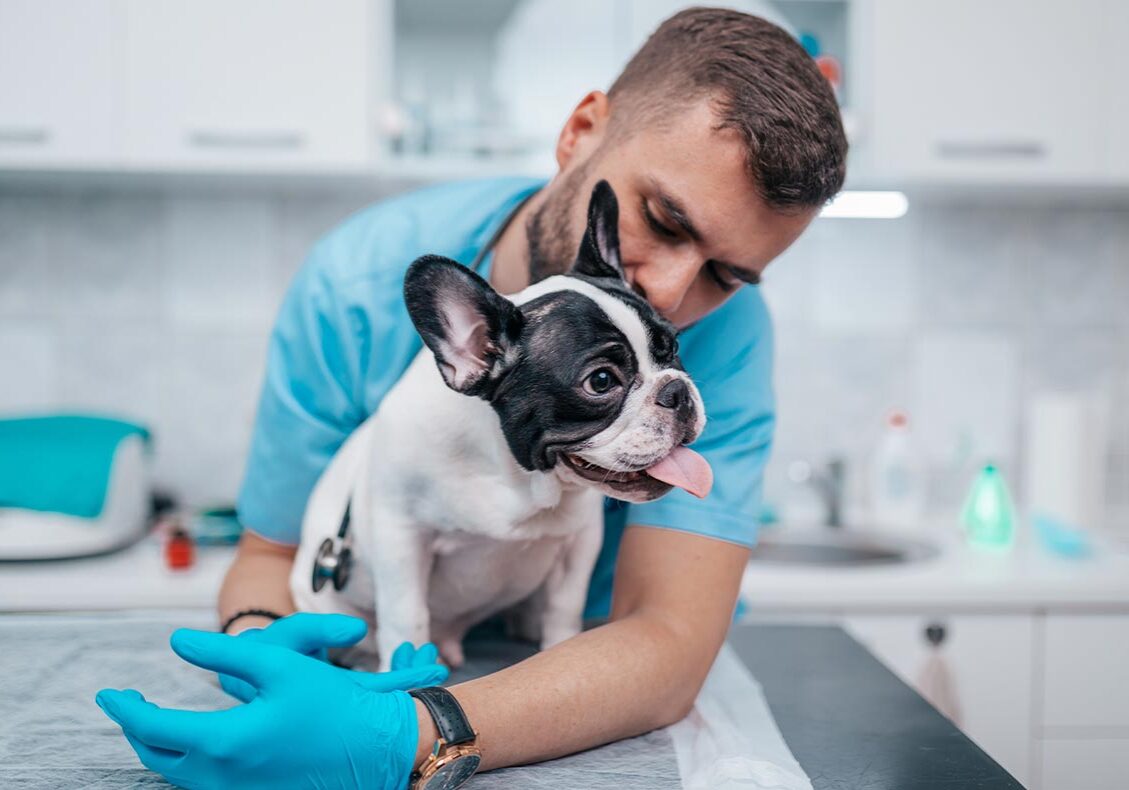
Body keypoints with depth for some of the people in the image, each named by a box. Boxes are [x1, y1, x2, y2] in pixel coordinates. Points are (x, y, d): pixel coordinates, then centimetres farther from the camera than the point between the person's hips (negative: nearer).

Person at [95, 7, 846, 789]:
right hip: (399, 659, 2)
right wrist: (258, 639, -32)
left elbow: (669, 644, -32)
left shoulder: (721, 330, -23)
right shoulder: (357, 285, -20)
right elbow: (271, 557, -9)